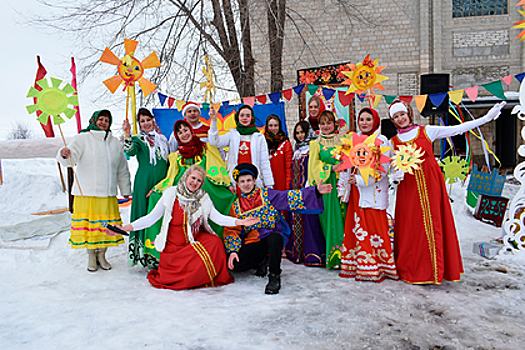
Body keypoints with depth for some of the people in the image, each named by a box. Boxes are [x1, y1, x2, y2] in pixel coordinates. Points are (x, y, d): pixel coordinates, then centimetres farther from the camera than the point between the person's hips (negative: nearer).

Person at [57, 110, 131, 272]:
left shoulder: (115, 143, 16)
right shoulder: (83, 138, 2)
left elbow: (122, 170, 21)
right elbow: (72, 156, -13)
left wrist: (126, 190, 21)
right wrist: (65, 154, -37)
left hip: (108, 193, 4)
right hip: (86, 192, -4)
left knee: (106, 225, 5)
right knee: (89, 223, -1)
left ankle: (102, 255, 19)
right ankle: (91, 256, 15)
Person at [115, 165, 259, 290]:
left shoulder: (203, 199, 2)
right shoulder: (171, 194, -3)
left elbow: (218, 218, -6)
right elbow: (151, 218, -2)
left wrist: (240, 222, -20)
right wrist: (126, 227, -14)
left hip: (196, 242, 2)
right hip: (173, 247, -1)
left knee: (215, 241, -27)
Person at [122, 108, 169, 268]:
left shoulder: (162, 138, 16)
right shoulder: (138, 139, 2)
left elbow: (169, 160, 22)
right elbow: (130, 151, -20)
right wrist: (128, 133, -29)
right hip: (145, 182, -4)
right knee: (146, 213, -6)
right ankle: (145, 254, 1)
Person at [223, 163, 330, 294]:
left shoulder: (267, 195, 3)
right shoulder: (236, 206, 11)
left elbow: (288, 198, -7)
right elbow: (231, 230, 10)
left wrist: (316, 191, -19)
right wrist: (233, 250, -7)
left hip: (272, 235, -3)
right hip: (252, 242, 3)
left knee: (274, 238, -39)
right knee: (234, 264, -19)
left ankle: (274, 277, -21)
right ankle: (262, 261, 11)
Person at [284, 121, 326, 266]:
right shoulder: (297, 150, 18)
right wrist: (293, 187, 15)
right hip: (296, 189, 8)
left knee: (309, 220, -8)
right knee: (296, 220, 8)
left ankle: (312, 254, -1)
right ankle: (296, 252, 16)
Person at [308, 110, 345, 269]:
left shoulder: (342, 141, 13)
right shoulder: (316, 144, 8)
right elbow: (314, 166, 3)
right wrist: (331, 168, -8)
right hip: (325, 185, -1)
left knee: (343, 217, -2)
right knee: (329, 218, -3)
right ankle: (332, 257, 4)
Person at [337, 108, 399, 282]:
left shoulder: (382, 141, -3)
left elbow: (383, 169, -12)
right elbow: (346, 166, 17)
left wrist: (360, 180, -15)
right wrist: (343, 188, 12)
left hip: (373, 192, -6)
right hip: (355, 192, 6)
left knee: (374, 227, -4)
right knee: (355, 226, 7)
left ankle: (376, 268, 6)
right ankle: (355, 265, 18)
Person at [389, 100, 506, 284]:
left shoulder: (426, 131, 4)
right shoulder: (393, 142, 7)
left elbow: (457, 129, 1)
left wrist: (487, 117, -2)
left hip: (431, 185, 0)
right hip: (409, 188, 1)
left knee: (433, 224, 0)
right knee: (410, 227, -1)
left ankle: (435, 270, 11)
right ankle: (412, 270, 11)